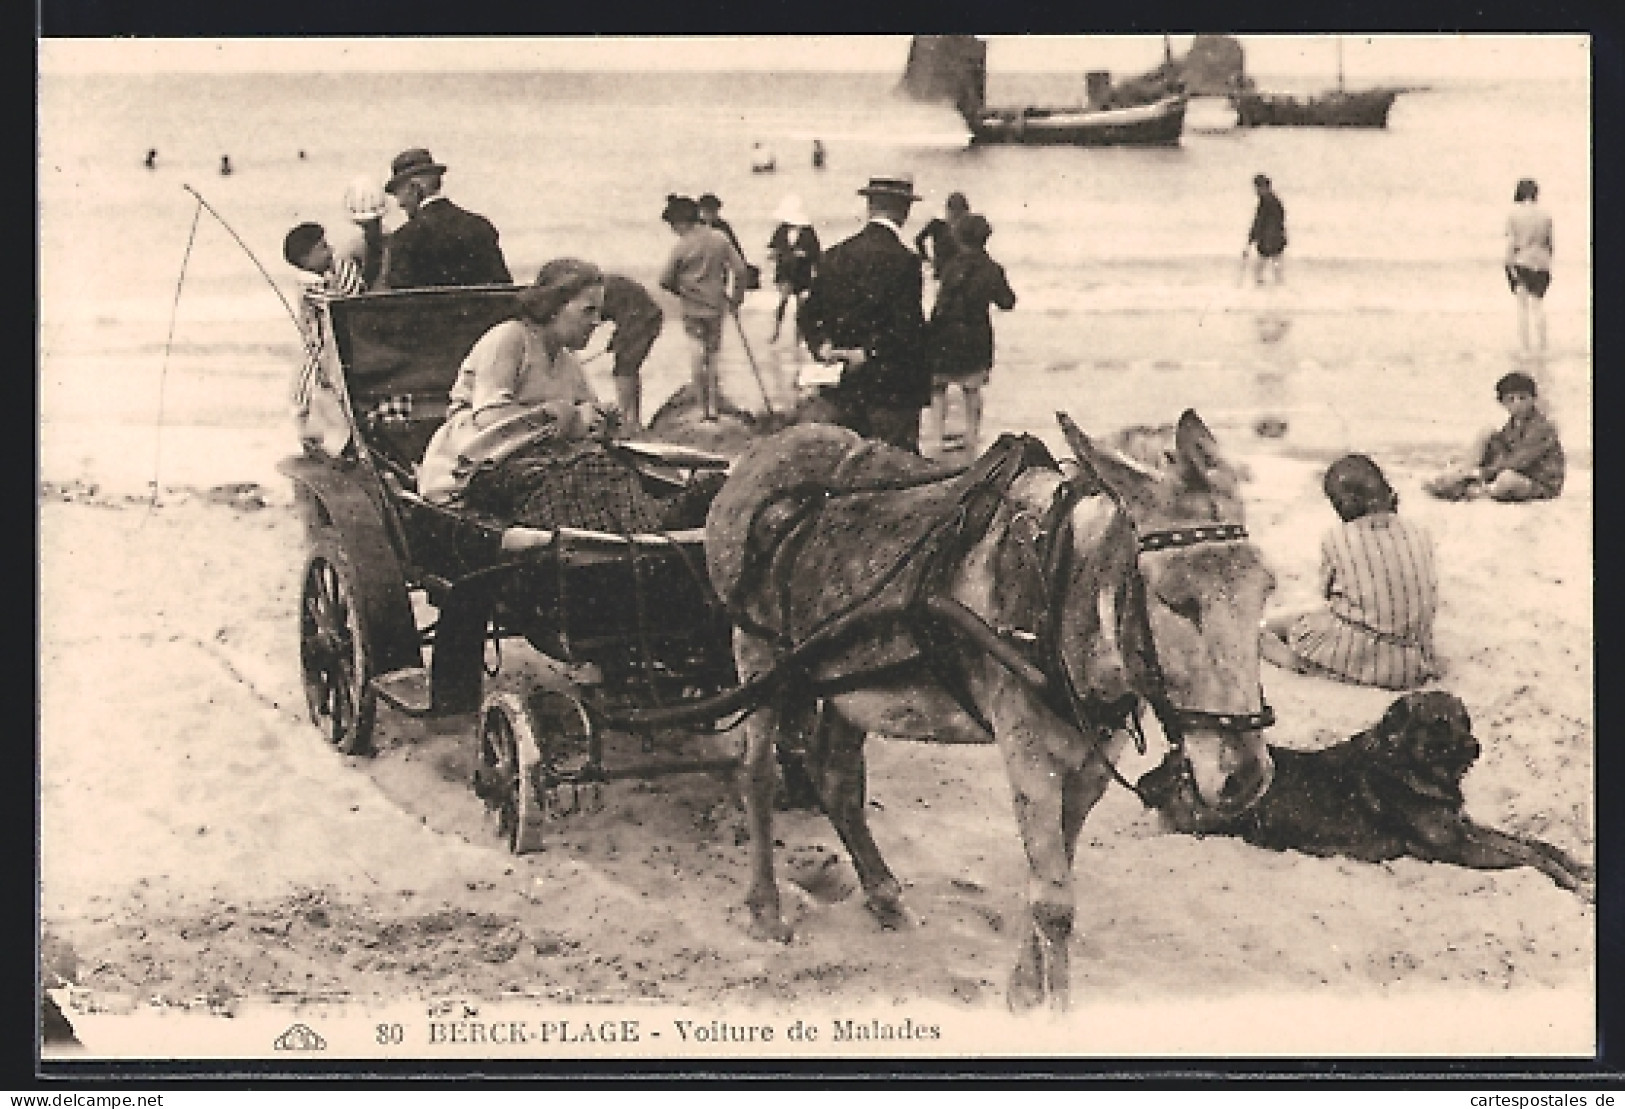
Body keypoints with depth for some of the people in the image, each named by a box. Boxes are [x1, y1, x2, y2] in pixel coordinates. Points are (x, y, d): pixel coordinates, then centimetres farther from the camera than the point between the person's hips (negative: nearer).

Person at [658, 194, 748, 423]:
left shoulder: (682, 246, -14)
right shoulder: (719, 238, -1)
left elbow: (665, 280, -9)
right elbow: (739, 269, 0)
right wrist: (735, 298, 10)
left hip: (693, 309, -4)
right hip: (717, 306, 4)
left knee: (698, 358, 2)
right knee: (713, 356, 14)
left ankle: (705, 408, 4)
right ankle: (715, 405, 17)